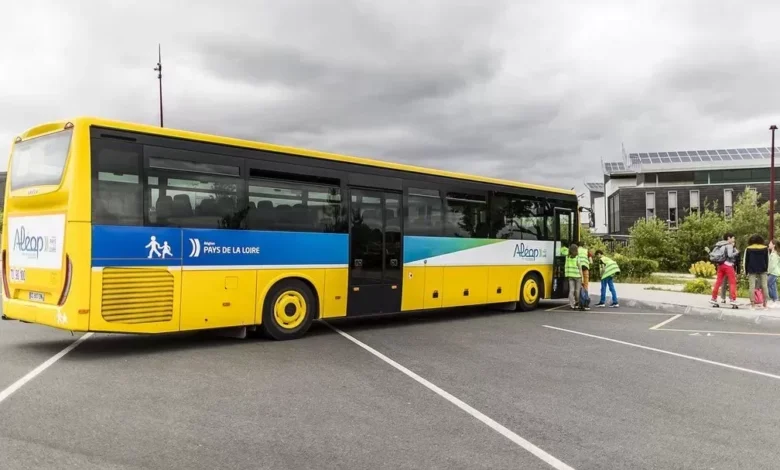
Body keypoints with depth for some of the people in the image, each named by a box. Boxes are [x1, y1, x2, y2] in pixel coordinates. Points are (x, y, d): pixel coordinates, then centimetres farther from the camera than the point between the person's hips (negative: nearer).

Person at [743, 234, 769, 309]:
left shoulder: (748, 249, 0)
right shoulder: (765, 248, 5)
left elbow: (745, 261, 0)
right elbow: (767, 260, 7)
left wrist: (746, 271, 6)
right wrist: (766, 269, 12)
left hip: (752, 270, -2)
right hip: (762, 270, 2)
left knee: (752, 286, -2)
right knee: (764, 286, 7)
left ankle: (752, 304, -5)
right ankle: (764, 304, 8)